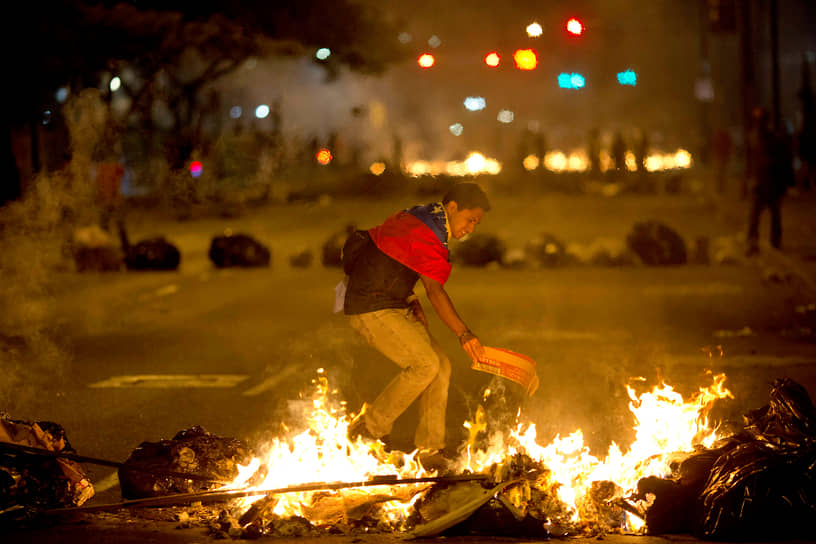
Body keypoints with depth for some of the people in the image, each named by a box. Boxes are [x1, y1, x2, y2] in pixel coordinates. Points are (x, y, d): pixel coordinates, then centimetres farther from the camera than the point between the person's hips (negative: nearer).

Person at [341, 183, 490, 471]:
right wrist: (463, 333, -38)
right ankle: (368, 427, -4)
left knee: (441, 365, 2)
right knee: (425, 364, -19)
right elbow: (435, 290, -31)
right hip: (371, 309, -10)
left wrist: (410, 301, 11)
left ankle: (430, 449, 4)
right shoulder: (426, 236, -21)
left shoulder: (415, 217, 12)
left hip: (395, 306, 10)